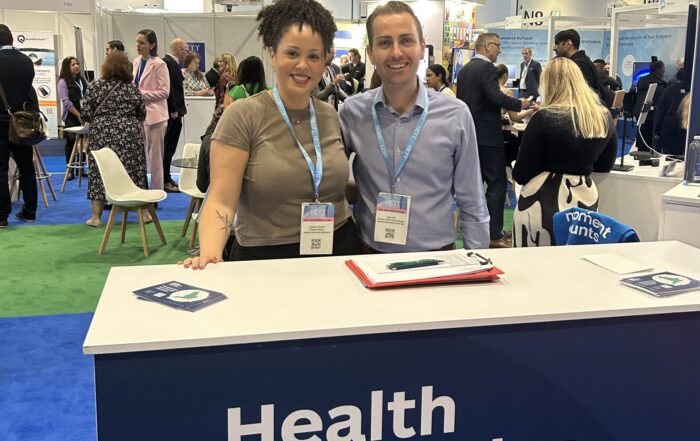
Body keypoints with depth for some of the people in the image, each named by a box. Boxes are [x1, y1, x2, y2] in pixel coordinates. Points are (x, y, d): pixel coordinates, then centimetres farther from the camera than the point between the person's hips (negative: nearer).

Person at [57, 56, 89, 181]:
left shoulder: (82, 79, 12)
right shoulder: (63, 82, -5)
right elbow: (66, 101, -13)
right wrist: (79, 115, -17)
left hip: (84, 115, 5)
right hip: (71, 117, -5)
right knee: (71, 142, -1)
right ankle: (70, 170, 5)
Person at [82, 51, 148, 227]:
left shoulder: (94, 86, -1)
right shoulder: (132, 88, 2)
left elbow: (86, 113, -3)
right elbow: (142, 114, 8)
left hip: (102, 135, -1)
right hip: (129, 135, 1)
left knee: (99, 173, 4)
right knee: (133, 172, 7)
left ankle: (96, 216, 5)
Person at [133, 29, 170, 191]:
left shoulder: (159, 64, -11)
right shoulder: (137, 61, 9)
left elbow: (165, 91, -14)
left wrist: (142, 94, -18)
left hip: (153, 114, -6)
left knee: (154, 156, 2)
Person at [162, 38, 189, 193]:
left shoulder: (171, 62, 15)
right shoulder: (169, 63, -16)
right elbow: (169, 88, -21)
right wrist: (174, 110, -20)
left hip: (173, 112, 10)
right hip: (172, 112, -10)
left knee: (168, 147, 14)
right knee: (168, 148, -5)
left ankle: (166, 179, 22)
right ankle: (165, 181, -1)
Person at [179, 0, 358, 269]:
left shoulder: (331, 116, 4)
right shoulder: (242, 116, -11)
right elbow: (221, 201, -15)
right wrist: (210, 255, -32)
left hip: (338, 251, 4)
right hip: (265, 260, -4)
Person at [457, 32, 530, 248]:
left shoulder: (464, 70, 14)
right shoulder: (486, 67, -13)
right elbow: (496, 96, -24)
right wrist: (519, 104, -11)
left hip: (469, 132, 9)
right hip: (487, 135, -9)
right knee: (496, 183, -6)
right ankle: (494, 235, -9)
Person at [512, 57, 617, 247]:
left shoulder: (544, 118, -11)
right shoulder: (604, 117, 3)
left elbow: (521, 174, -7)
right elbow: (604, 166, 17)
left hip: (543, 202, -4)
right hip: (585, 201, 5)